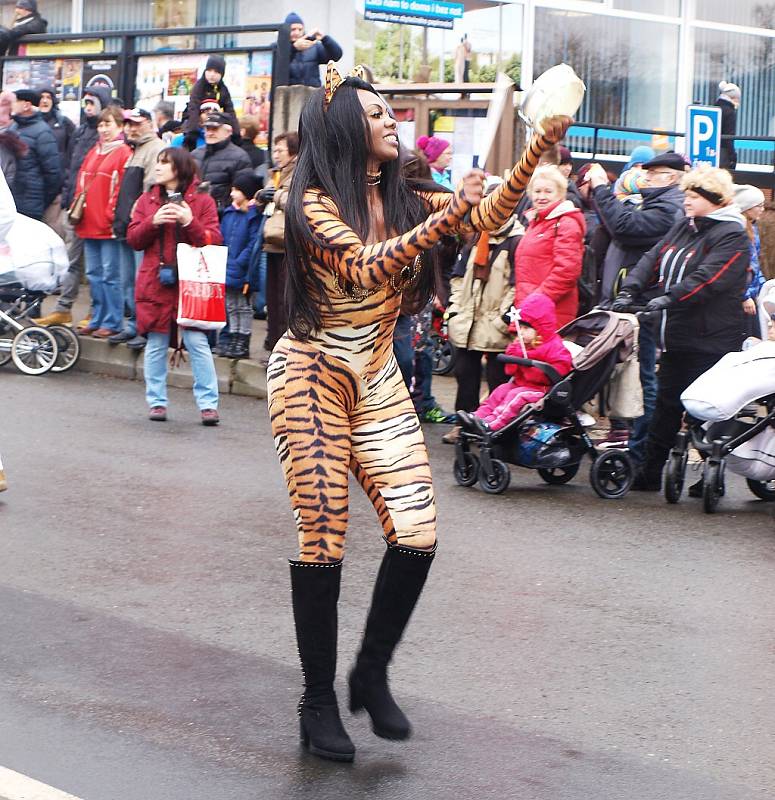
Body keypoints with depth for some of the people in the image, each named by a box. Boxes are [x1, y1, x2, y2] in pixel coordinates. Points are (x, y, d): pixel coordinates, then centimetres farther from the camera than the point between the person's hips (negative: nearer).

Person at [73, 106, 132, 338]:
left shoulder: (123, 153, -7)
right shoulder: (93, 153, 18)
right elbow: (81, 182, 21)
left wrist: (112, 215, -17)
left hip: (109, 225, -8)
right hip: (89, 224, 8)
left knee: (110, 274, -5)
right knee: (94, 274, 12)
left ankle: (112, 323, 0)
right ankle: (97, 319, 20)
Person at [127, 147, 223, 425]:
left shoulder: (202, 201, 3)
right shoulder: (147, 200, 13)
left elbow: (214, 241, -3)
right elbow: (133, 239, 7)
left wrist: (190, 222, -18)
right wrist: (153, 222, -10)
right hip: (155, 284, 3)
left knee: (198, 342, -8)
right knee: (156, 345, 5)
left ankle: (208, 404, -5)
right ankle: (156, 402, 14)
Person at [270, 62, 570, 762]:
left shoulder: (402, 200, 7)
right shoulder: (316, 204, -12)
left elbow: (486, 217, 0)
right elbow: (364, 269, -27)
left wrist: (538, 150, -11)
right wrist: (444, 217, -37)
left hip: (377, 379, 6)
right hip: (312, 378, -6)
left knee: (417, 536, -5)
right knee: (322, 543, -4)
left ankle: (372, 674, 15)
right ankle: (319, 700, 10)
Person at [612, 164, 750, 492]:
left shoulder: (731, 237, -11)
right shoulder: (683, 227, 14)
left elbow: (707, 279, -24)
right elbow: (653, 259, 6)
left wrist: (670, 298, -34)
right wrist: (630, 290, -10)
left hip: (709, 341, -8)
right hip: (677, 336, 8)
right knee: (666, 403, 12)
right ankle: (649, 473, 19)